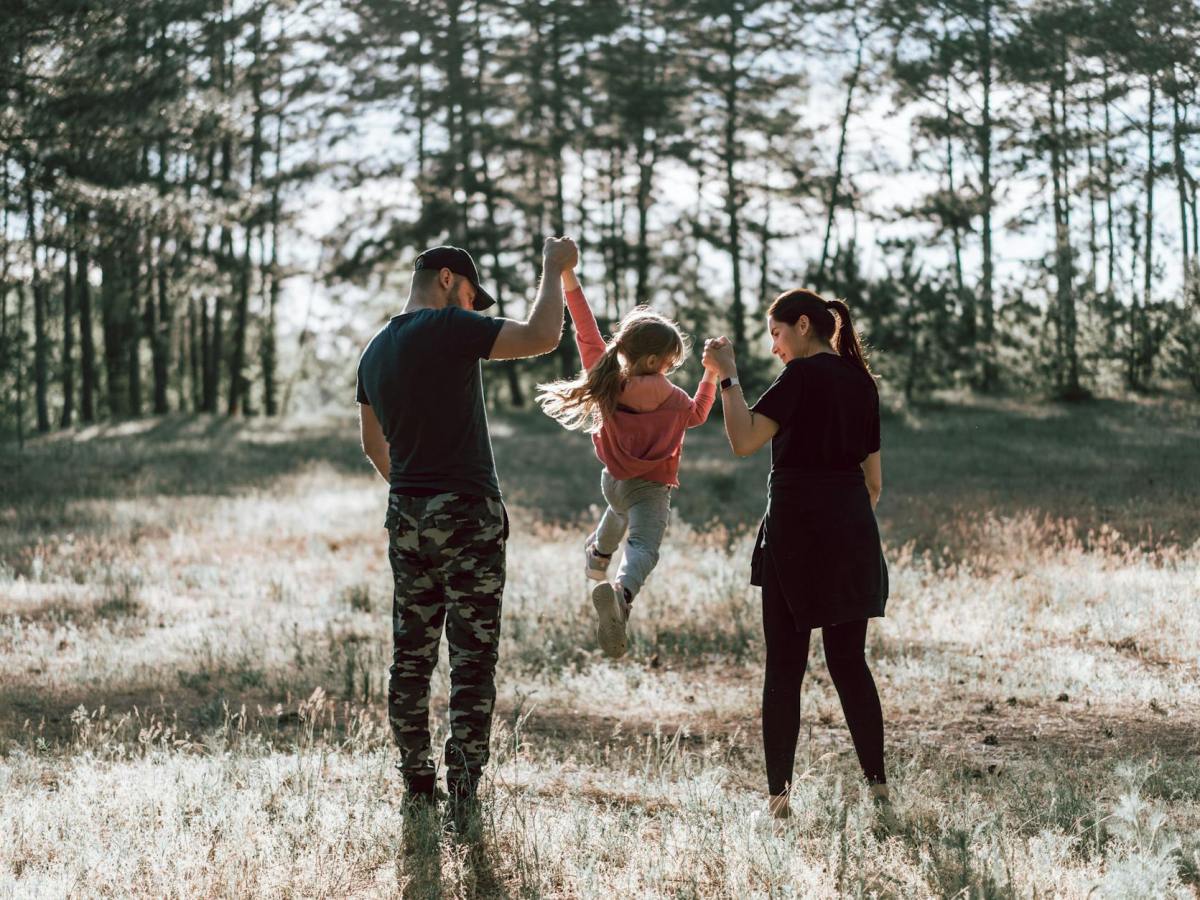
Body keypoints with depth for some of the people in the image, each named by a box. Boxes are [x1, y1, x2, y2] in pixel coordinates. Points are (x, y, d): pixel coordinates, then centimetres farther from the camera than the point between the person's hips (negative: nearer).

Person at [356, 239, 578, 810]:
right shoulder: (450, 329, -11)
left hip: (405, 517, 7)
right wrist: (553, 270, -3)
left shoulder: (375, 352, 13)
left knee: (411, 658, 9)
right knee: (472, 660, -3)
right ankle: (463, 793, -4)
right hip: (467, 515, -7)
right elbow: (541, 337, -17)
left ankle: (417, 787, 11)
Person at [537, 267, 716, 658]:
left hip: (613, 480, 6)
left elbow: (586, 334, -5)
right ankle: (621, 592, -51)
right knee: (643, 546, -19)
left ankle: (598, 555, 67)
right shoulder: (673, 399, -15)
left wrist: (568, 277, -3)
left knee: (621, 510, 38)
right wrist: (712, 374, 17)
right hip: (651, 489, -6)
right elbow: (698, 413, 8)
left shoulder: (606, 379, -11)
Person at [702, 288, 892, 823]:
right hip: (851, 531, 6)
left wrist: (727, 377, -11)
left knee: (785, 667, 1)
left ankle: (778, 797, 3)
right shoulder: (861, 382, 13)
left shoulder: (802, 375, -9)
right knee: (850, 663, 10)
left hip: (796, 525, -6)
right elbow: (873, 479, 16)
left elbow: (744, 440, -19)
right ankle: (878, 789, 5)